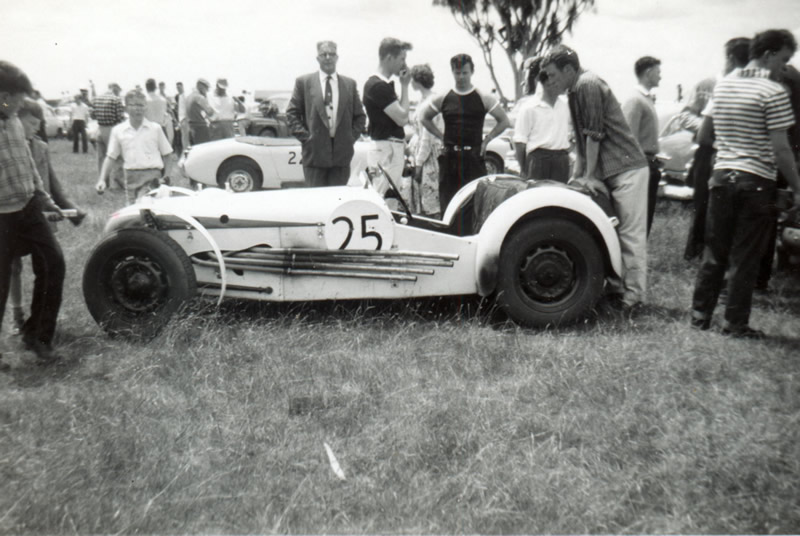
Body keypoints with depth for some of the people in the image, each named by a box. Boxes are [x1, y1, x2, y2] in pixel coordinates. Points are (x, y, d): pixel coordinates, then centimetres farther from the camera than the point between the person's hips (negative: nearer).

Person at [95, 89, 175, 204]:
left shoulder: (155, 128, 6)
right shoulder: (118, 130, 9)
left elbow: (168, 154, 8)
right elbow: (110, 157, 11)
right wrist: (102, 179, 2)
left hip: (153, 177, -2)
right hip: (131, 177, 2)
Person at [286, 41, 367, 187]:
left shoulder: (350, 84, 11)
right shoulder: (303, 82, 5)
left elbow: (360, 116, 15)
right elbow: (292, 113, 5)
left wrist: (352, 137, 2)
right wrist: (305, 136, -5)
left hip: (342, 153, 2)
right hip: (315, 153, -2)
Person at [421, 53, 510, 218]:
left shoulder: (484, 99, 2)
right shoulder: (442, 99, 5)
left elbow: (504, 121, 9)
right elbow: (425, 119, 18)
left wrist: (486, 139, 2)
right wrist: (442, 136, 8)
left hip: (474, 157, -1)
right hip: (449, 157, 2)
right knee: (447, 203, 3)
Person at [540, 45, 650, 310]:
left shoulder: (588, 85, -14)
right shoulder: (576, 91, 16)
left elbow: (594, 134, -16)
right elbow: (582, 140, 20)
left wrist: (589, 176, -12)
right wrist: (576, 176, 16)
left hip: (627, 169, -10)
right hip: (610, 172, 10)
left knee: (631, 234, -6)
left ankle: (633, 296, 0)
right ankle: (616, 288, 21)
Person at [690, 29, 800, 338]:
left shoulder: (722, 85, 10)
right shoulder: (774, 93, -10)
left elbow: (707, 130, 14)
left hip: (722, 176, 6)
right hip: (756, 182, -5)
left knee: (714, 252, 12)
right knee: (745, 258, 2)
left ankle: (700, 315, 17)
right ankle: (735, 324, 9)